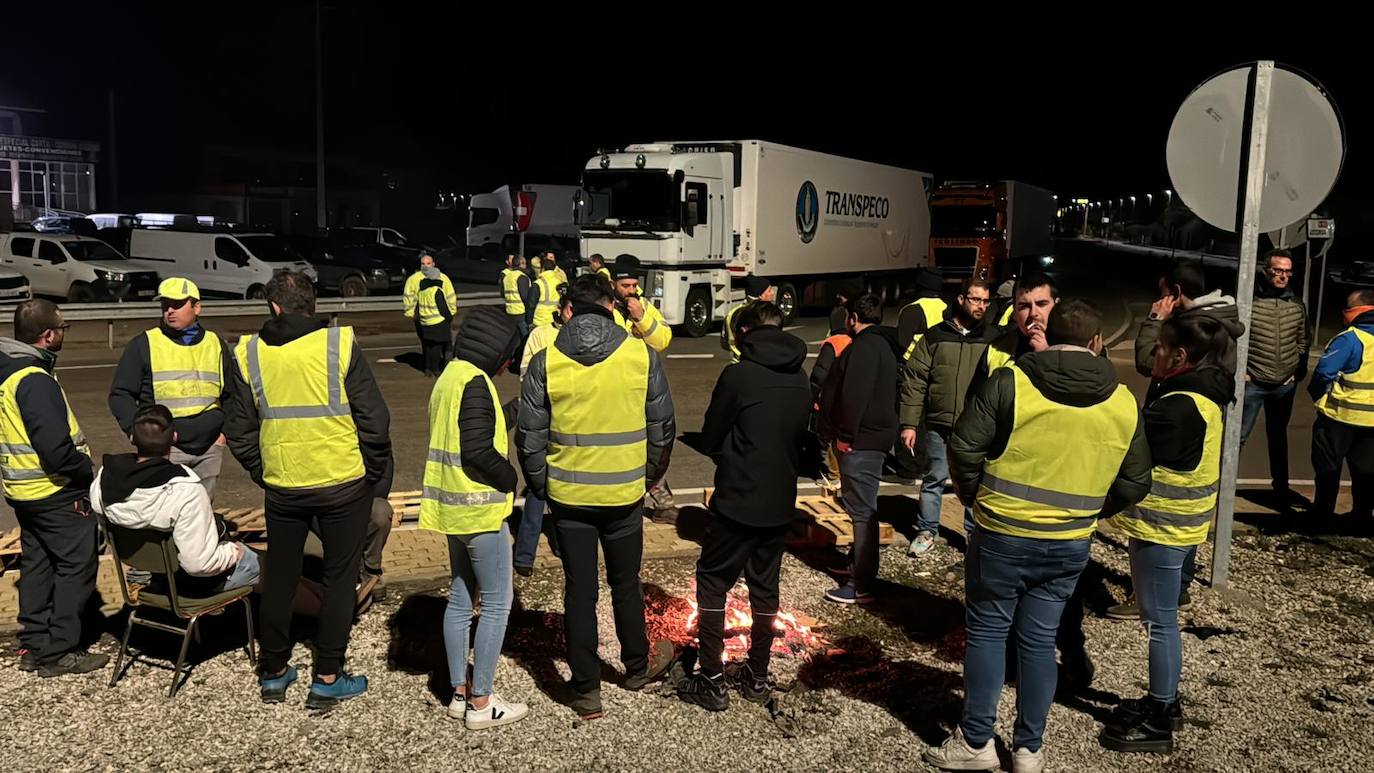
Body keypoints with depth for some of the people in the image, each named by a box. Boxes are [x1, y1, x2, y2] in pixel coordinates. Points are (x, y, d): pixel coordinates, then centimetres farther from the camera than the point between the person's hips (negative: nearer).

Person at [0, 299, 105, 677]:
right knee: (76, 565, 0)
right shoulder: (35, 380, -22)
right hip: (54, 493, -10)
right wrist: (88, 475, -11)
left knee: (37, 564, 17)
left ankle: (33, 645, 25)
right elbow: (56, 448, -27)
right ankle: (59, 652, 4)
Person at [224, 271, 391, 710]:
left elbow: (238, 429, 5)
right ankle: (327, 680, 15)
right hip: (343, 482, -2)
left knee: (279, 577, 18)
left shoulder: (249, 353, -2)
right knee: (339, 579, 10)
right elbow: (374, 419, -10)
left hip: (282, 488, 3)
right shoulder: (340, 344, -11)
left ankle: (273, 673, 29)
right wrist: (375, 471, 3)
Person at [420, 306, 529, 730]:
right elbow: (478, 450, -24)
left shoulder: (448, 378, 12)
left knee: (460, 598, 16)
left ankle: (460, 693, 25)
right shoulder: (475, 382, -17)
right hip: (480, 509, -10)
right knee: (497, 604, 0)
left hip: (452, 506, 10)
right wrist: (510, 479, -8)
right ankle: (481, 703, 6)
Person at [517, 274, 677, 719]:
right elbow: (662, 427, 0)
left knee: (579, 591, 10)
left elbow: (530, 437, -3)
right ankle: (637, 667, 38)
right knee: (626, 585, 19)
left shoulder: (545, 362, -8)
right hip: (625, 494, 0)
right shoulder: (642, 355, -8)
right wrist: (651, 473, 16)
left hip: (568, 496, 0)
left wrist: (540, 486, 12)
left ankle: (586, 691, 19)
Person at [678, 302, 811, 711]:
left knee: (712, 584, 6)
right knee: (765, 587, 16)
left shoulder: (738, 375, -14)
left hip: (738, 501, -6)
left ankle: (711, 681, 7)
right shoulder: (801, 379, 4)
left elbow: (710, 439, -5)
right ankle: (756, 677, 26)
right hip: (780, 503, 6)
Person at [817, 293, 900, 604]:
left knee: (862, 509, -8)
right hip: (873, 436, 11)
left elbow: (855, 395, -24)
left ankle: (862, 585, -5)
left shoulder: (865, 346, -16)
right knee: (859, 504, 22)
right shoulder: (881, 343, 18)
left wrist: (846, 435, -19)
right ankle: (858, 561, 37)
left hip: (861, 441, -11)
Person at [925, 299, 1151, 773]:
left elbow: (964, 448, -11)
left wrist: (974, 497, 6)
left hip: (1002, 534, -3)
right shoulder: (1123, 403, 1)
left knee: (987, 631, 10)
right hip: (1071, 544, 3)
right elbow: (1135, 483, 7)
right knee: (1039, 640, 13)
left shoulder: (1011, 381, -11)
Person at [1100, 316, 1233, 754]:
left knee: (1160, 622, 1)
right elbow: (1147, 437, 6)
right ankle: (1164, 703, 33)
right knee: (1161, 619, 19)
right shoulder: (1202, 397, 7)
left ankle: (1158, 722, 12)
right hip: (1174, 522, 10)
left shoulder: (1181, 407, -24)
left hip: (1163, 527, -10)